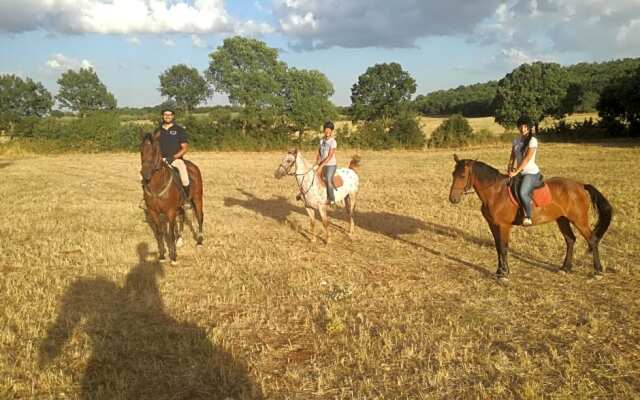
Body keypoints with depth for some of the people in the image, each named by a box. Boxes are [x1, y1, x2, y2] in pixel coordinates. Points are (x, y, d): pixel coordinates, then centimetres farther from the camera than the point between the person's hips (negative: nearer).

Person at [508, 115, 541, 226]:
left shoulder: (532, 140, -12)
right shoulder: (516, 140, 8)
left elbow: (527, 159, -19)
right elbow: (513, 156, 10)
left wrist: (516, 172, -22)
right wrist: (510, 168, -8)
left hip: (531, 173, -8)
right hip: (521, 173, 8)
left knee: (522, 193, -29)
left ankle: (528, 217, -15)